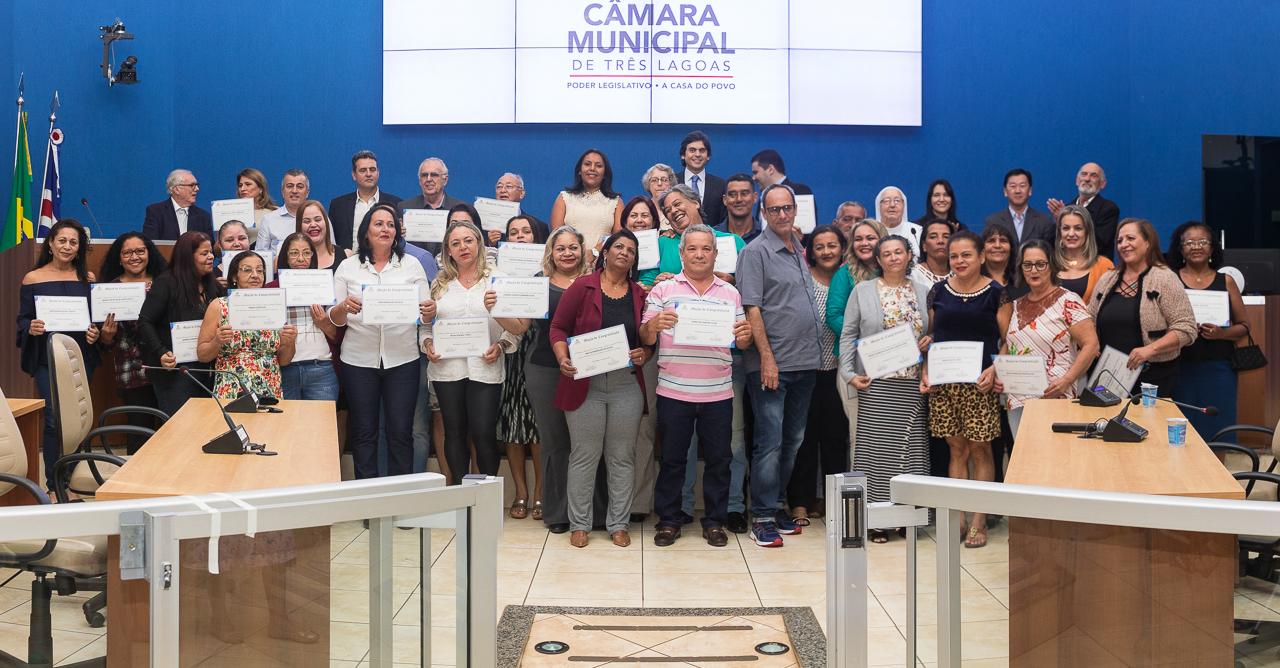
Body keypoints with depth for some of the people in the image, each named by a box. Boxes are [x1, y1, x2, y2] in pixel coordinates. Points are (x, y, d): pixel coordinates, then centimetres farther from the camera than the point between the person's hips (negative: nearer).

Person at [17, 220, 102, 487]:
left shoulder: (88, 278, 8)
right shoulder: (33, 279, 2)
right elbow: (23, 320, 2)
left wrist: (96, 332, -8)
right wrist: (31, 328, -20)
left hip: (81, 357, 2)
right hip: (47, 360, -2)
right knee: (54, 419, -7)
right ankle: (53, 484, 2)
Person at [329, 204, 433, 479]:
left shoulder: (412, 266, 7)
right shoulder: (348, 267, 6)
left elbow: (424, 316, 4)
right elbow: (334, 319, 4)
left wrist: (430, 311, -19)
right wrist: (344, 307, -18)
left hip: (402, 360, 0)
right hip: (359, 360, 0)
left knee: (400, 432, 2)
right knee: (363, 432, 6)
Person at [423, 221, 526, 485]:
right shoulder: (439, 283, 12)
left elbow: (515, 328, 2)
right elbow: (426, 323, 15)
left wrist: (500, 346, -15)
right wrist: (428, 344, -4)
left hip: (485, 368, -2)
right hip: (446, 368, 3)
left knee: (484, 433, -5)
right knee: (455, 433, 9)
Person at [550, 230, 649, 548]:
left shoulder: (640, 295, 9)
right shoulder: (581, 287, 0)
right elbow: (558, 327, 1)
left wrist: (644, 353, -7)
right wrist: (563, 359, -14)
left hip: (627, 385, 3)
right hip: (585, 384, -2)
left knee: (622, 456, 7)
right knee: (584, 456, 3)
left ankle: (618, 524, 17)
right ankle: (579, 523, 14)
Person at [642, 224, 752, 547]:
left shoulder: (730, 293, 10)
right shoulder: (663, 290, 4)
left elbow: (741, 342, 11)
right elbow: (645, 339, 0)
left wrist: (745, 335, -12)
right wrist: (654, 324, -21)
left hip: (718, 393, 2)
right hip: (673, 391, -2)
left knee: (718, 459, 7)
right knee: (672, 459, 6)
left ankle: (715, 521, 20)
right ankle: (669, 520, 18)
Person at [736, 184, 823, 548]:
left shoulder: (799, 250, 15)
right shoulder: (755, 252, -7)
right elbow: (752, 309, -13)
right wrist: (767, 358, -18)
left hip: (805, 362, 7)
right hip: (772, 364, -7)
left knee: (793, 440, 13)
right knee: (770, 442, -5)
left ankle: (775, 505, 25)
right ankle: (762, 517, 3)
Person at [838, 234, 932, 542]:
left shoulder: (922, 291, 12)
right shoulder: (863, 290, 5)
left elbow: (933, 330, 21)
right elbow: (848, 334, 3)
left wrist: (930, 340, -2)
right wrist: (849, 373, -7)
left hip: (913, 382, 3)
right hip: (875, 382, -2)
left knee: (911, 444, 2)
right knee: (876, 445, -3)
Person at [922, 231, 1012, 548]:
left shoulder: (996, 293, -1)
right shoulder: (938, 291, 8)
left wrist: (994, 369, -15)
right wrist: (924, 372, 1)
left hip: (980, 382, -3)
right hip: (944, 382, 3)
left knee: (980, 450, 2)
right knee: (957, 449, 8)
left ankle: (978, 521, 9)